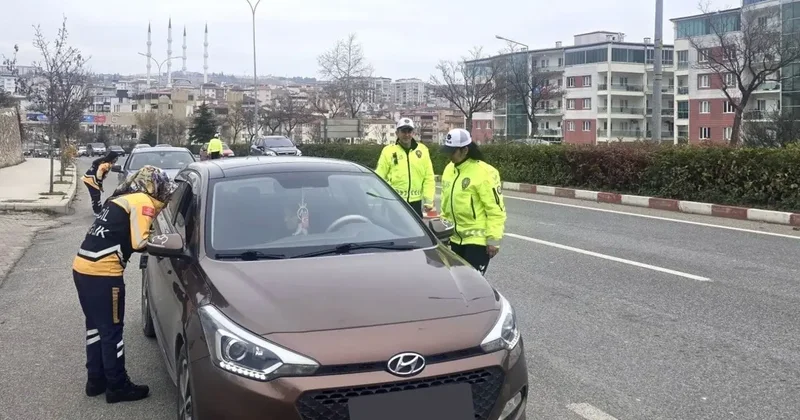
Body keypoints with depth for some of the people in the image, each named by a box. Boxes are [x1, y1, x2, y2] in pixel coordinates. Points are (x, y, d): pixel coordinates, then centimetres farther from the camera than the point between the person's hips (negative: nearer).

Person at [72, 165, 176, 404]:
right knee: (112, 332, 3)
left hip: (83, 268, 9)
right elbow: (139, 243, -14)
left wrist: (151, 239, 9)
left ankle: (96, 380, 30)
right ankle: (118, 387, 14)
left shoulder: (122, 199, 21)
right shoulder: (143, 202, -7)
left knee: (96, 327, 20)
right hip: (102, 274, -9)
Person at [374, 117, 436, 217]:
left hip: (415, 202, 2)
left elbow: (429, 178, 4)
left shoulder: (422, 150, 5)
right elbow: (380, 177, -2)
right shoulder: (388, 151, -1)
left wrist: (429, 199, -2)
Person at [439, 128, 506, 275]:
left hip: (478, 239, -8)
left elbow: (496, 210, -17)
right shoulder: (449, 169, 7)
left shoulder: (484, 172, -17)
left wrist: (493, 239, -18)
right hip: (456, 238, 8)